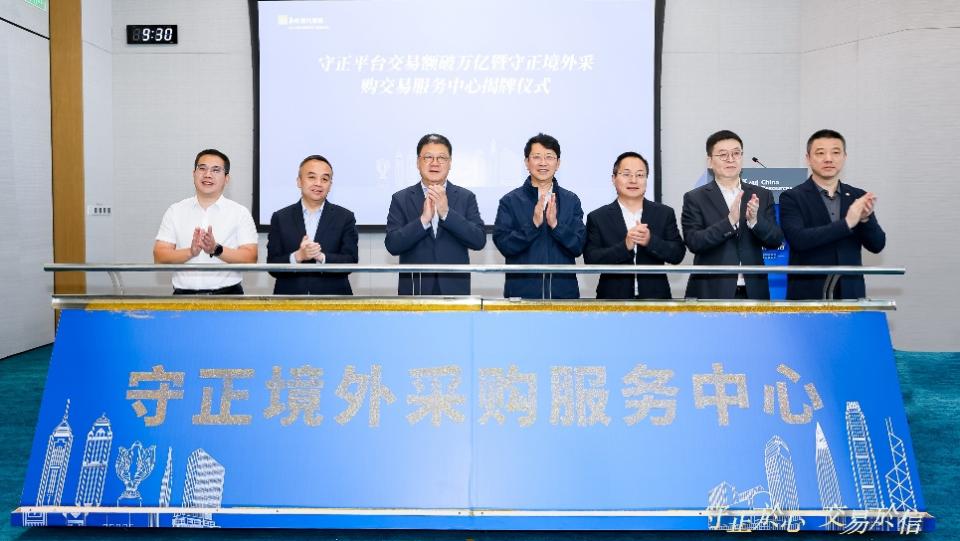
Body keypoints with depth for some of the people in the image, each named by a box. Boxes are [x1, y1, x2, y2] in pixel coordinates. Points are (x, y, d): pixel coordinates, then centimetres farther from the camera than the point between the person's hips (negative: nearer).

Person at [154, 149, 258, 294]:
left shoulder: (240, 212, 2)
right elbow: (159, 257, 1)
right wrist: (190, 252, -16)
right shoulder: (175, 211, 8)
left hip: (227, 294, -1)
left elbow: (250, 258, -6)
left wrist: (216, 249, -19)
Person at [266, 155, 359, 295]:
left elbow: (350, 262, -7)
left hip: (332, 300, 0)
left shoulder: (345, 217, 0)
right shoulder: (280, 218, 2)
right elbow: (272, 266, -3)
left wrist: (321, 257, -22)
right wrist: (297, 256, -20)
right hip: (290, 299, 0)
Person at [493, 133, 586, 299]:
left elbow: (578, 246, 0)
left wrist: (555, 225, -16)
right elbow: (503, 245, -7)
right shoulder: (510, 201, 1)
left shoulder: (571, 200, 6)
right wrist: (533, 224, -19)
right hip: (521, 290, -1)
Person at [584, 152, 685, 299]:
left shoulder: (665, 213, 5)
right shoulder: (597, 218, 0)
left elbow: (678, 254, -1)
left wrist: (650, 240, -19)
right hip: (614, 297, -1)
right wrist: (625, 246, -22)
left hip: (655, 296, 2)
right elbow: (591, 260, -9)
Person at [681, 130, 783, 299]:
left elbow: (776, 241, 2)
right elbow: (693, 242, -11)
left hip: (753, 291, 3)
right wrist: (729, 221, -23)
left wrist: (754, 220, -16)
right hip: (710, 292, -3)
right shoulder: (695, 198, -1)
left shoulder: (762, 195, 8)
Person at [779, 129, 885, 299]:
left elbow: (877, 245, 4)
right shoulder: (792, 197, -3)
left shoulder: (858, 197, 8)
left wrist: (865, 218, -14)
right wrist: (846, 223, -19)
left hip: (851, 293, 3)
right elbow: (798, 239, -17)